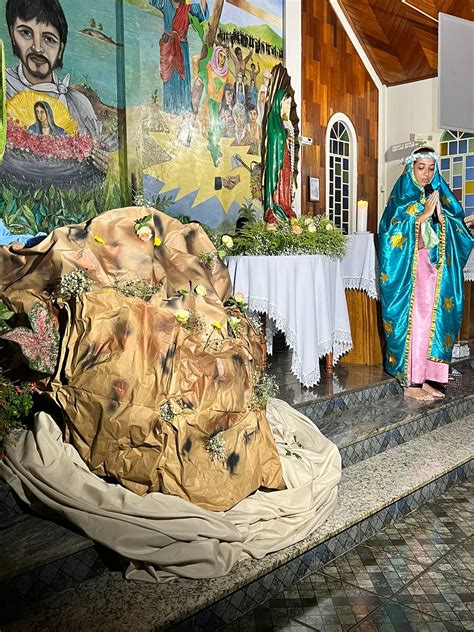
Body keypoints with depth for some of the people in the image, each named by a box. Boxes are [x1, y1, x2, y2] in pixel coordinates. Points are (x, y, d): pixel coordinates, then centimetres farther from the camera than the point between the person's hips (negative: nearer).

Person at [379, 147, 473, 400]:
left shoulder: (440, 196, 15)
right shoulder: (401, 197, 1)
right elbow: (391, 231, -12)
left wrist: (442, 217, -9)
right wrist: (423, 215, -16)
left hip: (436, 271, 5)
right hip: (409, 271, -5)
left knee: (433, 321, 4)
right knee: (412, 322, -7)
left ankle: (426, 378, 12)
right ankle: (411, 382, 0)